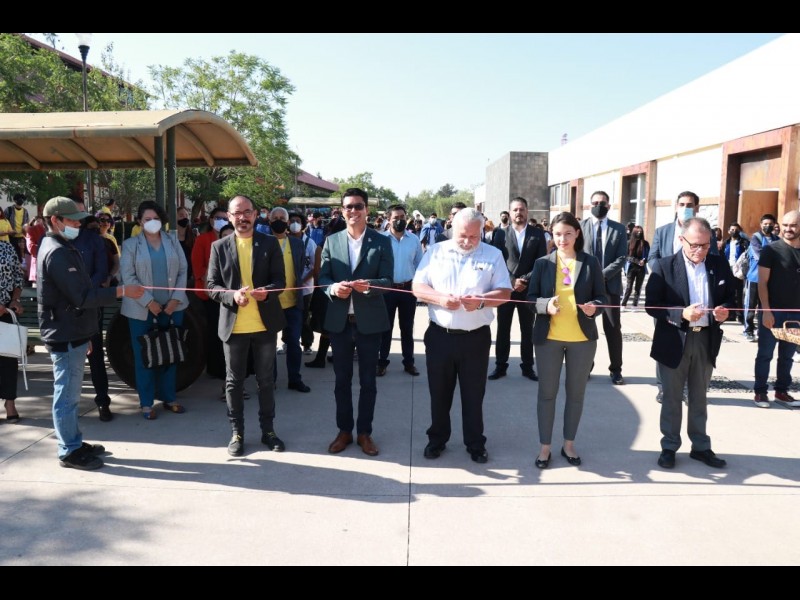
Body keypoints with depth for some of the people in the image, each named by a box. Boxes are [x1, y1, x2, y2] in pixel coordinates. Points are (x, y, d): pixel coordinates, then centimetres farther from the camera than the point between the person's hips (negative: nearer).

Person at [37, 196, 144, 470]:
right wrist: (122, 291, -23)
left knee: (70, 393, 17)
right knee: (67, 394, -2)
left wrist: (84, 334, 22)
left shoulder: (61, 249, 16)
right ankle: (70, 452, 8)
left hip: (71, 333, 11)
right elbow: (82, 296, -24)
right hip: (65, 336, -11)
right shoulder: (57, 253, -17)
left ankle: (74, 444, 27)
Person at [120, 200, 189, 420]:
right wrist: (148, 302, -13)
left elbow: (183, 271, 5)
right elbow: (127, 276, -7)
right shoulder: (130, 244, 0)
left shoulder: (172, 241, 8)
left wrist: (176, 298, -7)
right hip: (141, 309, -2)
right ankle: (147, 403, 13)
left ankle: (169, 397, 21)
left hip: (172, 307, 3)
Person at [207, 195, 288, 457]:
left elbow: (280, 280, -1)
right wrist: (232, 295, -20)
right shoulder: (219, 247, 2)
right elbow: (212, 286, -1)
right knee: (234, 381, 9)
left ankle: (268, 430, 24)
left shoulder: (270, 243, 2)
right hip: (233, 325, 0)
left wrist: (266, 291, -23)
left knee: (266, 379, 11)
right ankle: (236, 432, 22)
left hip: (265, 323, 0)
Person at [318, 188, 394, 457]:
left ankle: (364, 432, 24)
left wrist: (369, 285, -28)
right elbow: (322, 277, 2)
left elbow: (387, 280, -7)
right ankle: (344, 430, 27)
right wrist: (333, 288, -20)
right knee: (342, 379, 13)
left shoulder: (382, 241, -1)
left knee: (368, 380, 9)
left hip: (369, 320, -2)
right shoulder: (331, 241, 5)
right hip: (339, 320, 2)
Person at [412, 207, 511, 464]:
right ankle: (437, 439, 30)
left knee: (473, 394, 10)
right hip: (439, 335, 1)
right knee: (439, 392, 13)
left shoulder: (493, 255, 0)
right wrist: (440, 298, -19)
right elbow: (417, 287, -1)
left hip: (476, 337, -1)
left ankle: (475, 444, 26)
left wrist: (481, 301, -22)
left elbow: (505, 292, -3)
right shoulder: (436, 252, 2)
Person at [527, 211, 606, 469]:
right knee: (547, 392, 7)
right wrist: (546, 305, -21)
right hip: (548, 337, 0)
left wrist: (594, 307, -20)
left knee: (576, 393, 12)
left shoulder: (591, 262, 0)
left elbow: (603, 297, 2)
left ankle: (569, 444, 28)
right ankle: (545, 447, 20)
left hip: (582, 338, 0)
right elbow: (531, 299, 0)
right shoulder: (542, 263, 1)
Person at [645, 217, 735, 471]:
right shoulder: (663, 266, -10)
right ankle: (669, 447, 24)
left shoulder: (720, 265, 1)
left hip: (706, 341, 3)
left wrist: (724, 310, -15)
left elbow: (730, 298, 9)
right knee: (672, 398, 10)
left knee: (699, 398, 17)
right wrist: (682, 314, -27)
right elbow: (652, 306, -12)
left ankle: (701, 447, 30)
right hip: (674, 341, -3)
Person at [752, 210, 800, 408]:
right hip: (773, 311, -4)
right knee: (765, 354, 3)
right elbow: (762, 283, -8)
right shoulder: (771, 250, -6)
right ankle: (760, 391, 13)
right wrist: (766, 311, -15)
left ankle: (782, 390, 24)